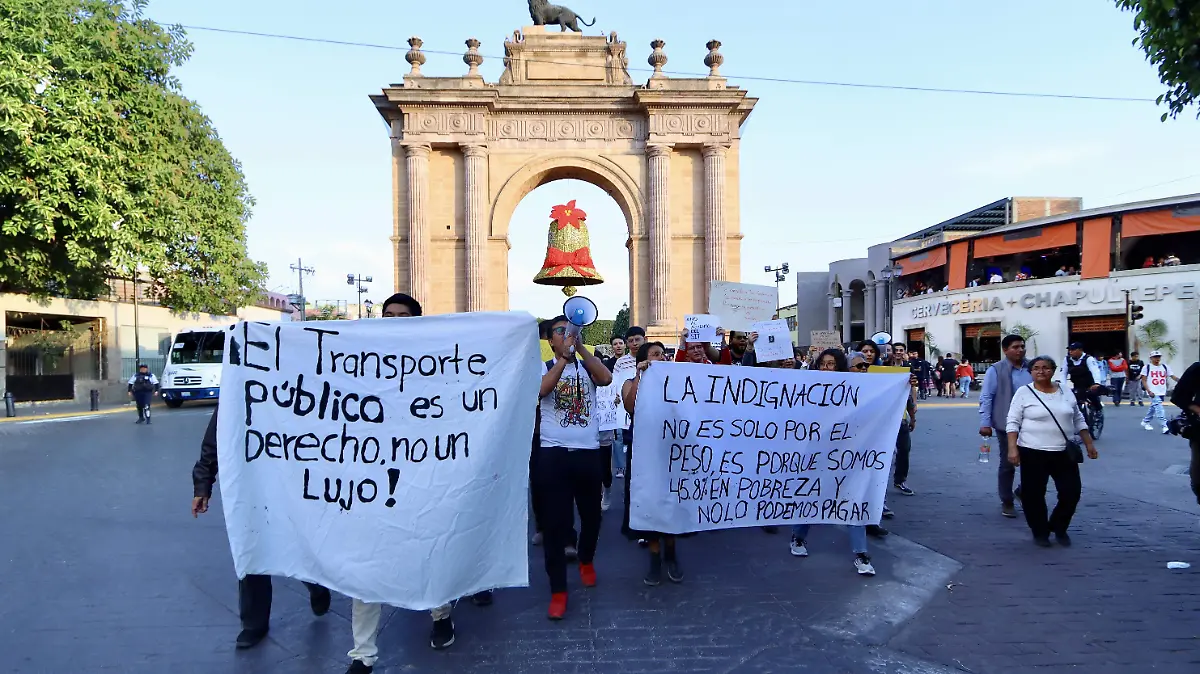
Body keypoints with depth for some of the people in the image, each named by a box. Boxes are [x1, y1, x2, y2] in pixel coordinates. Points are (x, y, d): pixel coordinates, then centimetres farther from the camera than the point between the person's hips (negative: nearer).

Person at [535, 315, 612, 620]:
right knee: (555, 522, -1)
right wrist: (564, 356, -23)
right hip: (553, 454, -2)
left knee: (591, 515, 17)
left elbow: (606, 378, -15)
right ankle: (558, 591, 11)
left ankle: (586, 560, 45)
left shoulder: (587, 366, 7)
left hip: (587, 452, 2)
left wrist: (580, 347, -19)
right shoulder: (543, 367, 2)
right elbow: (543, 389, -19)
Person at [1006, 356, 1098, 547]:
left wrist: (1089, 443, 12)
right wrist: (1012, 448, -16)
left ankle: (1059, 527, 27)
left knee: (1071, 492, 5)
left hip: (1064, 453, 4)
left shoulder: (1065, 392, 7)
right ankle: (1040, 532, 21)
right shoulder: (1024, 392, -6)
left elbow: (1078, 420, 16)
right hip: (1033, 453, -4)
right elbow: (1013, 422, -8)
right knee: (1034, 495, 2)